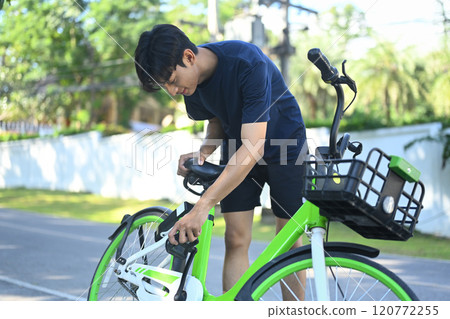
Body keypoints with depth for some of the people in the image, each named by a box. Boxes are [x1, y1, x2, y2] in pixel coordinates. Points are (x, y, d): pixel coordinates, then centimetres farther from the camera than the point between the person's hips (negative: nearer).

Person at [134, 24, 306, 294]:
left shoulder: (248, 63, -36)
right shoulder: (192, 79, -15)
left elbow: (252, 148, -41)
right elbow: (217, 122, 5)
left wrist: (203, 206, -47)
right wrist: (203, 153, -19)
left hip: (283, 144, -4)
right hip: (237, 149, 5)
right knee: (236, 239, -5)